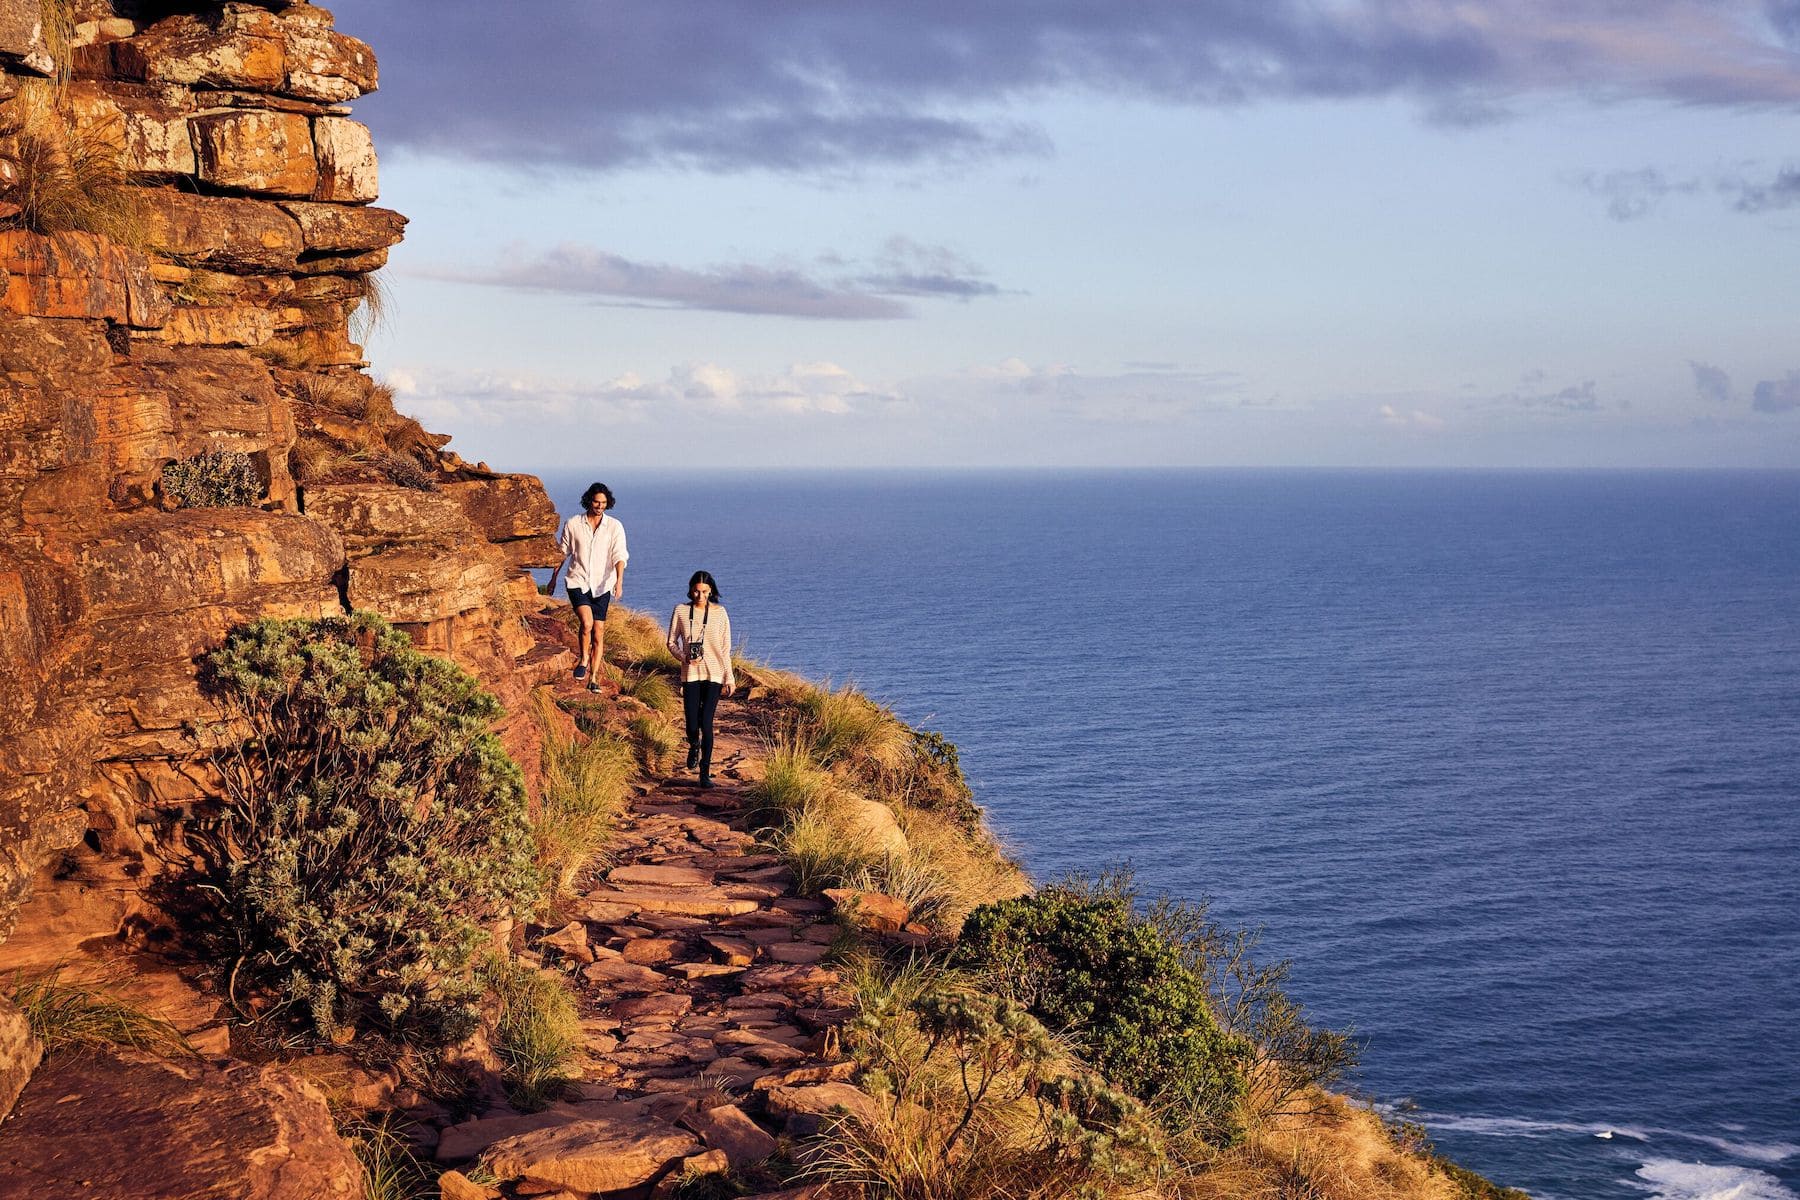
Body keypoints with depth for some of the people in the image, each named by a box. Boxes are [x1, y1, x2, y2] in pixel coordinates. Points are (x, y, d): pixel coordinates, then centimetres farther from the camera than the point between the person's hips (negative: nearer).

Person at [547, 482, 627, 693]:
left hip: (601, 586, 1)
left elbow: (619, 556, -13)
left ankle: (593, 679, 13)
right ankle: (583, 662, -2)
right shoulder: (573, 524, -1)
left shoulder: (615, 527, -3)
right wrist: (554, 577, 18)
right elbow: (563, 552, 11)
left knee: (598, 635, 2)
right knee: (587, 622, -24)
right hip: (577, 582, -1)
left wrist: (619, 581, -28)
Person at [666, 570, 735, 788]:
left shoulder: (719, 612, 0)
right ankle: (694, 746, 36)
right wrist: (684, 657, -12)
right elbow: (671, 642, 7)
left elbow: (725, 648, 4)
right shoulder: (681, 611, 0)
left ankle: (705, 772, 2)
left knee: (706, 723, -9)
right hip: (690, 674, 1)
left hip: (714, 675, -1)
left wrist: (730, 678, 3)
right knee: (692, 724, -2)